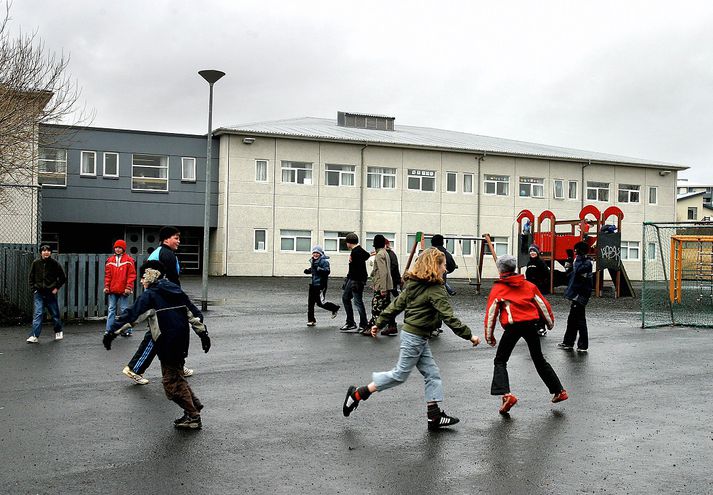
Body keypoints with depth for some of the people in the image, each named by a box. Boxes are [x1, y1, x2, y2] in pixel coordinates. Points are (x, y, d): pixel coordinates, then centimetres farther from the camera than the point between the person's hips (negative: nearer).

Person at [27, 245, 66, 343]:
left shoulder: (54, 263, -4)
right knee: (38, 314, -10)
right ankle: (34, 336, -12)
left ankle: (58, 332, 32)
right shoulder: (36, 263, 0)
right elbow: (31, 277, 11)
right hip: (39, 294, 1)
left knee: (55, 314, 11)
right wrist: (33, 288, 1)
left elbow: (63, 277, 4)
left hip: (51, 293, 0)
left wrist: (57, 288, -2)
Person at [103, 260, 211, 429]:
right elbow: (194, 313, 15)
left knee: (172, 381, 0)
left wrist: (112, 332, -12)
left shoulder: (150, 295, -6)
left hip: (168, 344, -8)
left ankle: (193, 417, 2)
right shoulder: (176, 290, 14)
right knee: (176, 375, 23)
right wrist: (203, 333, 20)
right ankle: (194, 404, 24)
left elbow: (131, 315, -13)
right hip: (182, 341, 8)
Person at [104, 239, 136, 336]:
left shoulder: (129, 260, 0)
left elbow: (131, 275, -4)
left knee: (124, 310, 2)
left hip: (123, 290, -3)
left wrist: (128, 287, -10)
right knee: (111, 310, 5)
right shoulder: (110, 260, 10)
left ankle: (127, 330, 10)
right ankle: (109, 330, 8)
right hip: (112, 290, 3)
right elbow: (107, 275, 10)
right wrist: (106, 286, 2)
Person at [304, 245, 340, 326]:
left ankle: (334, 308, 23)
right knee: (310, 302, 3)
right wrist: (308, 270, 8)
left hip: (321, 284, -8)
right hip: (313, 284, 8)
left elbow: (327, 271, -23)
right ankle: (311, 320, 10)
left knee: (320, 302, -3)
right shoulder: (313, 260, 12)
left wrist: (318, 268, -33)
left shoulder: (324, 261, -12)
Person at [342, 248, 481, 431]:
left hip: (419, 338, 9)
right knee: (400, 374, 1)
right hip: (415, 337, -9)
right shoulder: (434, 290, -18)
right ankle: (357, 394, 5)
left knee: (432, 373, 10)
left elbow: (396, 305, 11)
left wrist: (379, 323, 16)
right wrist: (469, 336, -15)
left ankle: (434, 415, 12)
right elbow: (449, 318, -21)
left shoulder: (414, 285, 7)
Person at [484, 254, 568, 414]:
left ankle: (506, 395, -14)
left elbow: (491, 312, 0)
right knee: (539, 360, 20)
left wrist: (489, 335, 7)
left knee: (500, 361, 6)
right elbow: (542, 303, 17)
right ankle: (559, 391, 25)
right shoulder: (529, 285, 13)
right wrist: (550, 322, 33)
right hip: (531, 325, 4)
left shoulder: (497, 289, 2)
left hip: (513, 327, -4)